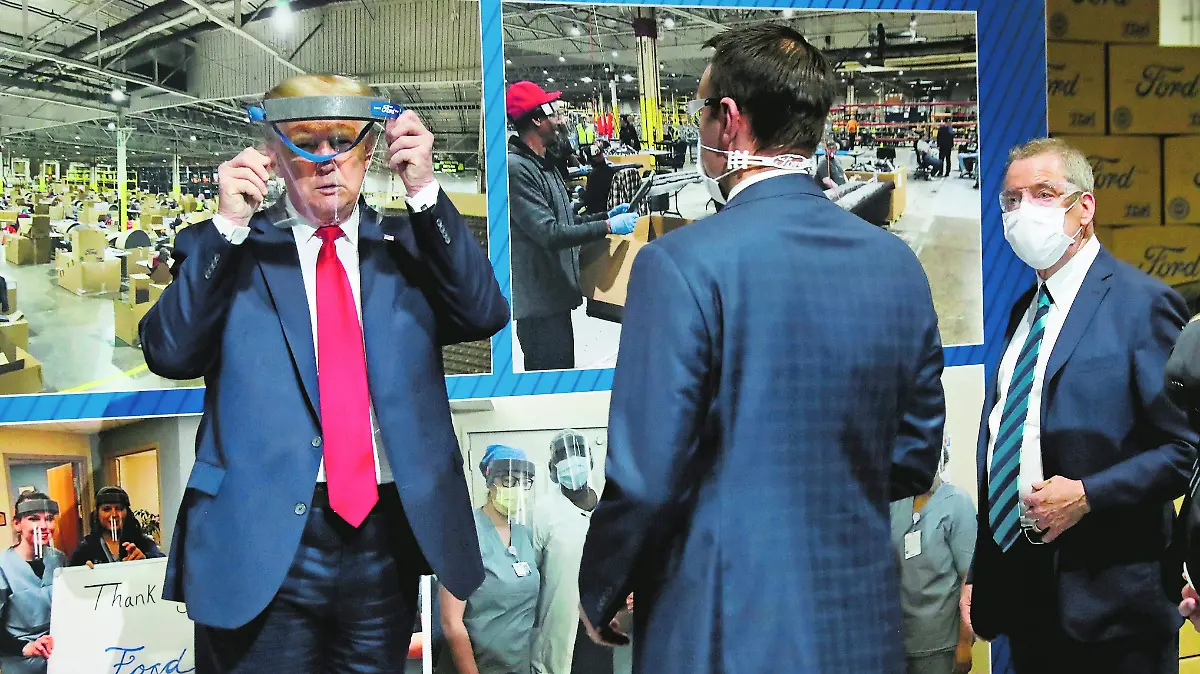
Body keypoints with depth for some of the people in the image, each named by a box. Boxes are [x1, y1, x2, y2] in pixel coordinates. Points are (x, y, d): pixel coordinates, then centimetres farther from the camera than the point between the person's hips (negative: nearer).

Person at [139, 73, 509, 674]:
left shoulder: (407, 242, 10)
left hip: (387, 539, 2)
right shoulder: (227, 248, 5)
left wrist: (424, 191, -13)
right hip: (262, 545, -2)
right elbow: (168, 353, -7)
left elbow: (483, 316, -5)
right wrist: (229, 225, -14)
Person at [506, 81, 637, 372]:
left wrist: (606, 215, 12)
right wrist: (608, 227, -17)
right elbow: (550, 234, -22)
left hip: (555, 294, 10)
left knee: (564, 373, 16)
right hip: (539, 302, -10)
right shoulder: (516, 168, -18)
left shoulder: (543, 164, 15)